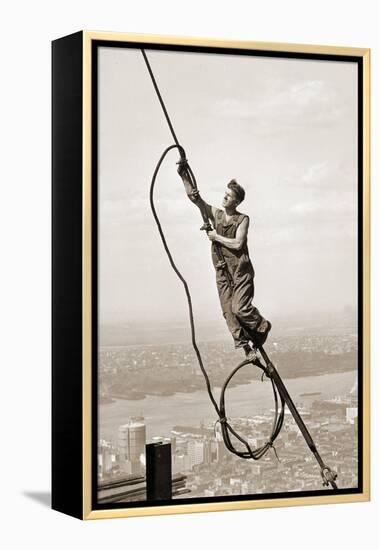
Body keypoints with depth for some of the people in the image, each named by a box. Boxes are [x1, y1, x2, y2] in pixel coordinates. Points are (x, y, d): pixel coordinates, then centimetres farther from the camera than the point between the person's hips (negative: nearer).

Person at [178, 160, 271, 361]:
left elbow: (237, 243, -16)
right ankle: (246, 345, 3)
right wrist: (184, 175, -11)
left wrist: (216, 237, -9)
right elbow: (193, 196, 0)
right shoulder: (215, 214, 8)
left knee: (240, 308, -13)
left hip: (241, 270, -4)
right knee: (228, 312, -2)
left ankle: (262, 327, 14)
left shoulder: (243, 219, -3)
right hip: (222, 271, 4)